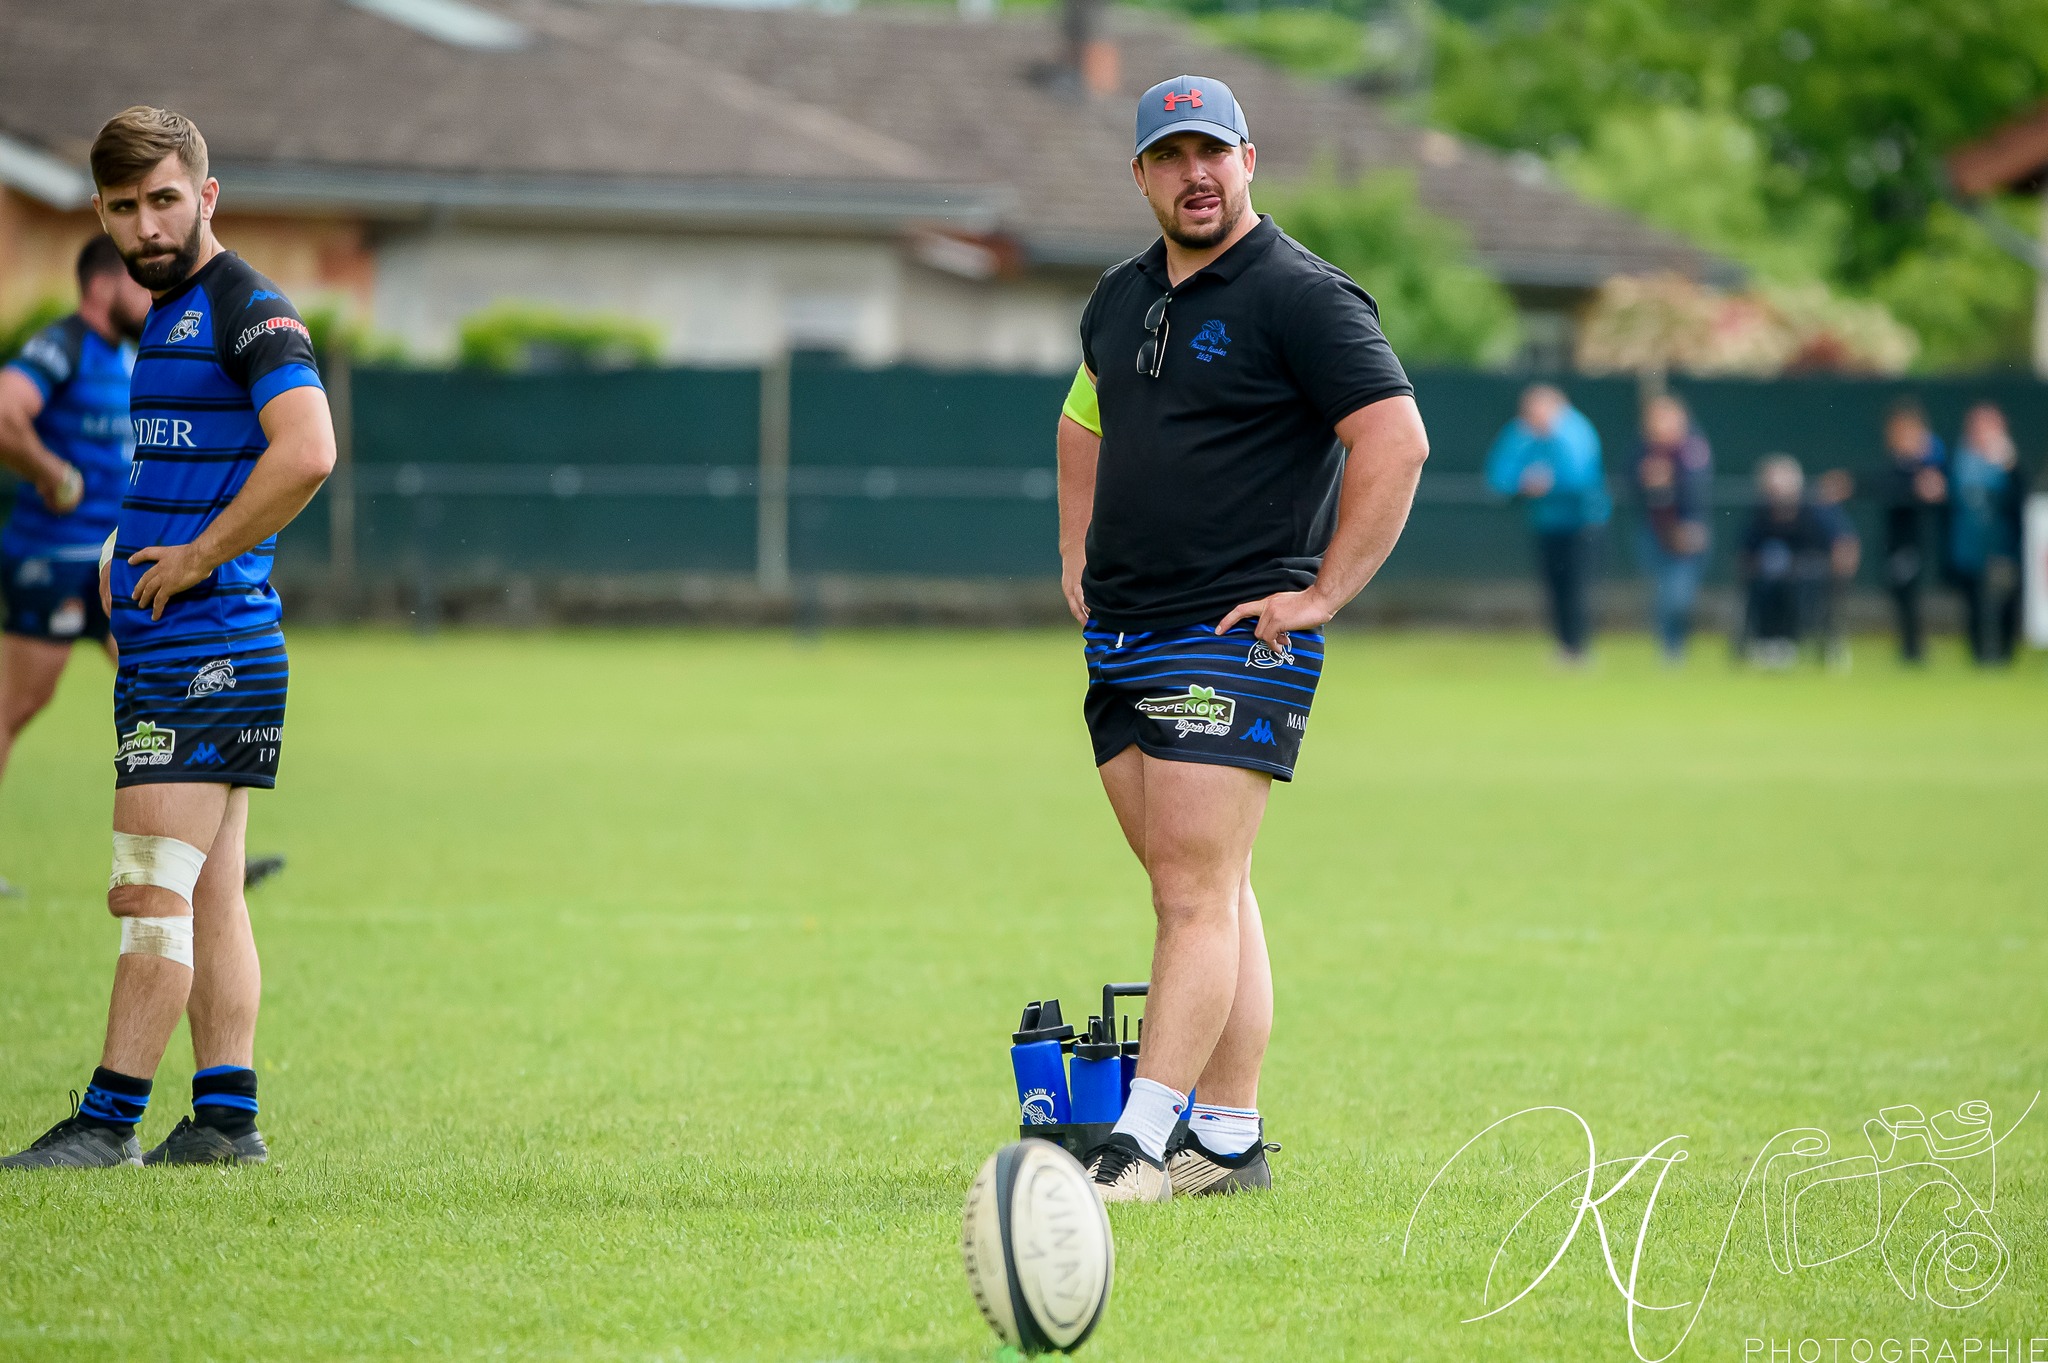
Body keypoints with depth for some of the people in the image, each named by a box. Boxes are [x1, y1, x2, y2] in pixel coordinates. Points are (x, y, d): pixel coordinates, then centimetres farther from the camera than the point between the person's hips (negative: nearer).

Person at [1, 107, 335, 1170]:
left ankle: (109, 1120, -9)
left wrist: (196, 560, -17)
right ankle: (225, 1116, 9)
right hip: (160, 650, 10)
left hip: (206, 650, -10)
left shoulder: (247, 309, -10)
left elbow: (306, 453, -25)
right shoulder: (163, 317, 19)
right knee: (207, 898, 8)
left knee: (152, 893, -9)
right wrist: (125, 558, 15)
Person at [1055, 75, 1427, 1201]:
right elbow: (1086, 421, 34)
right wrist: (1077, 557, 23)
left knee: (1196, 892, -12)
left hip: (1235, 640, -8)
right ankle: (1228, 1140, 13)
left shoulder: (1299, 297, -10)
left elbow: (1397, 440, -16)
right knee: (1200, 893, 9)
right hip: (1118, 640, 8)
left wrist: (1321, 594, -16)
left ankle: (1142, 1145, -17)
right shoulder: (1121, 300, 15)